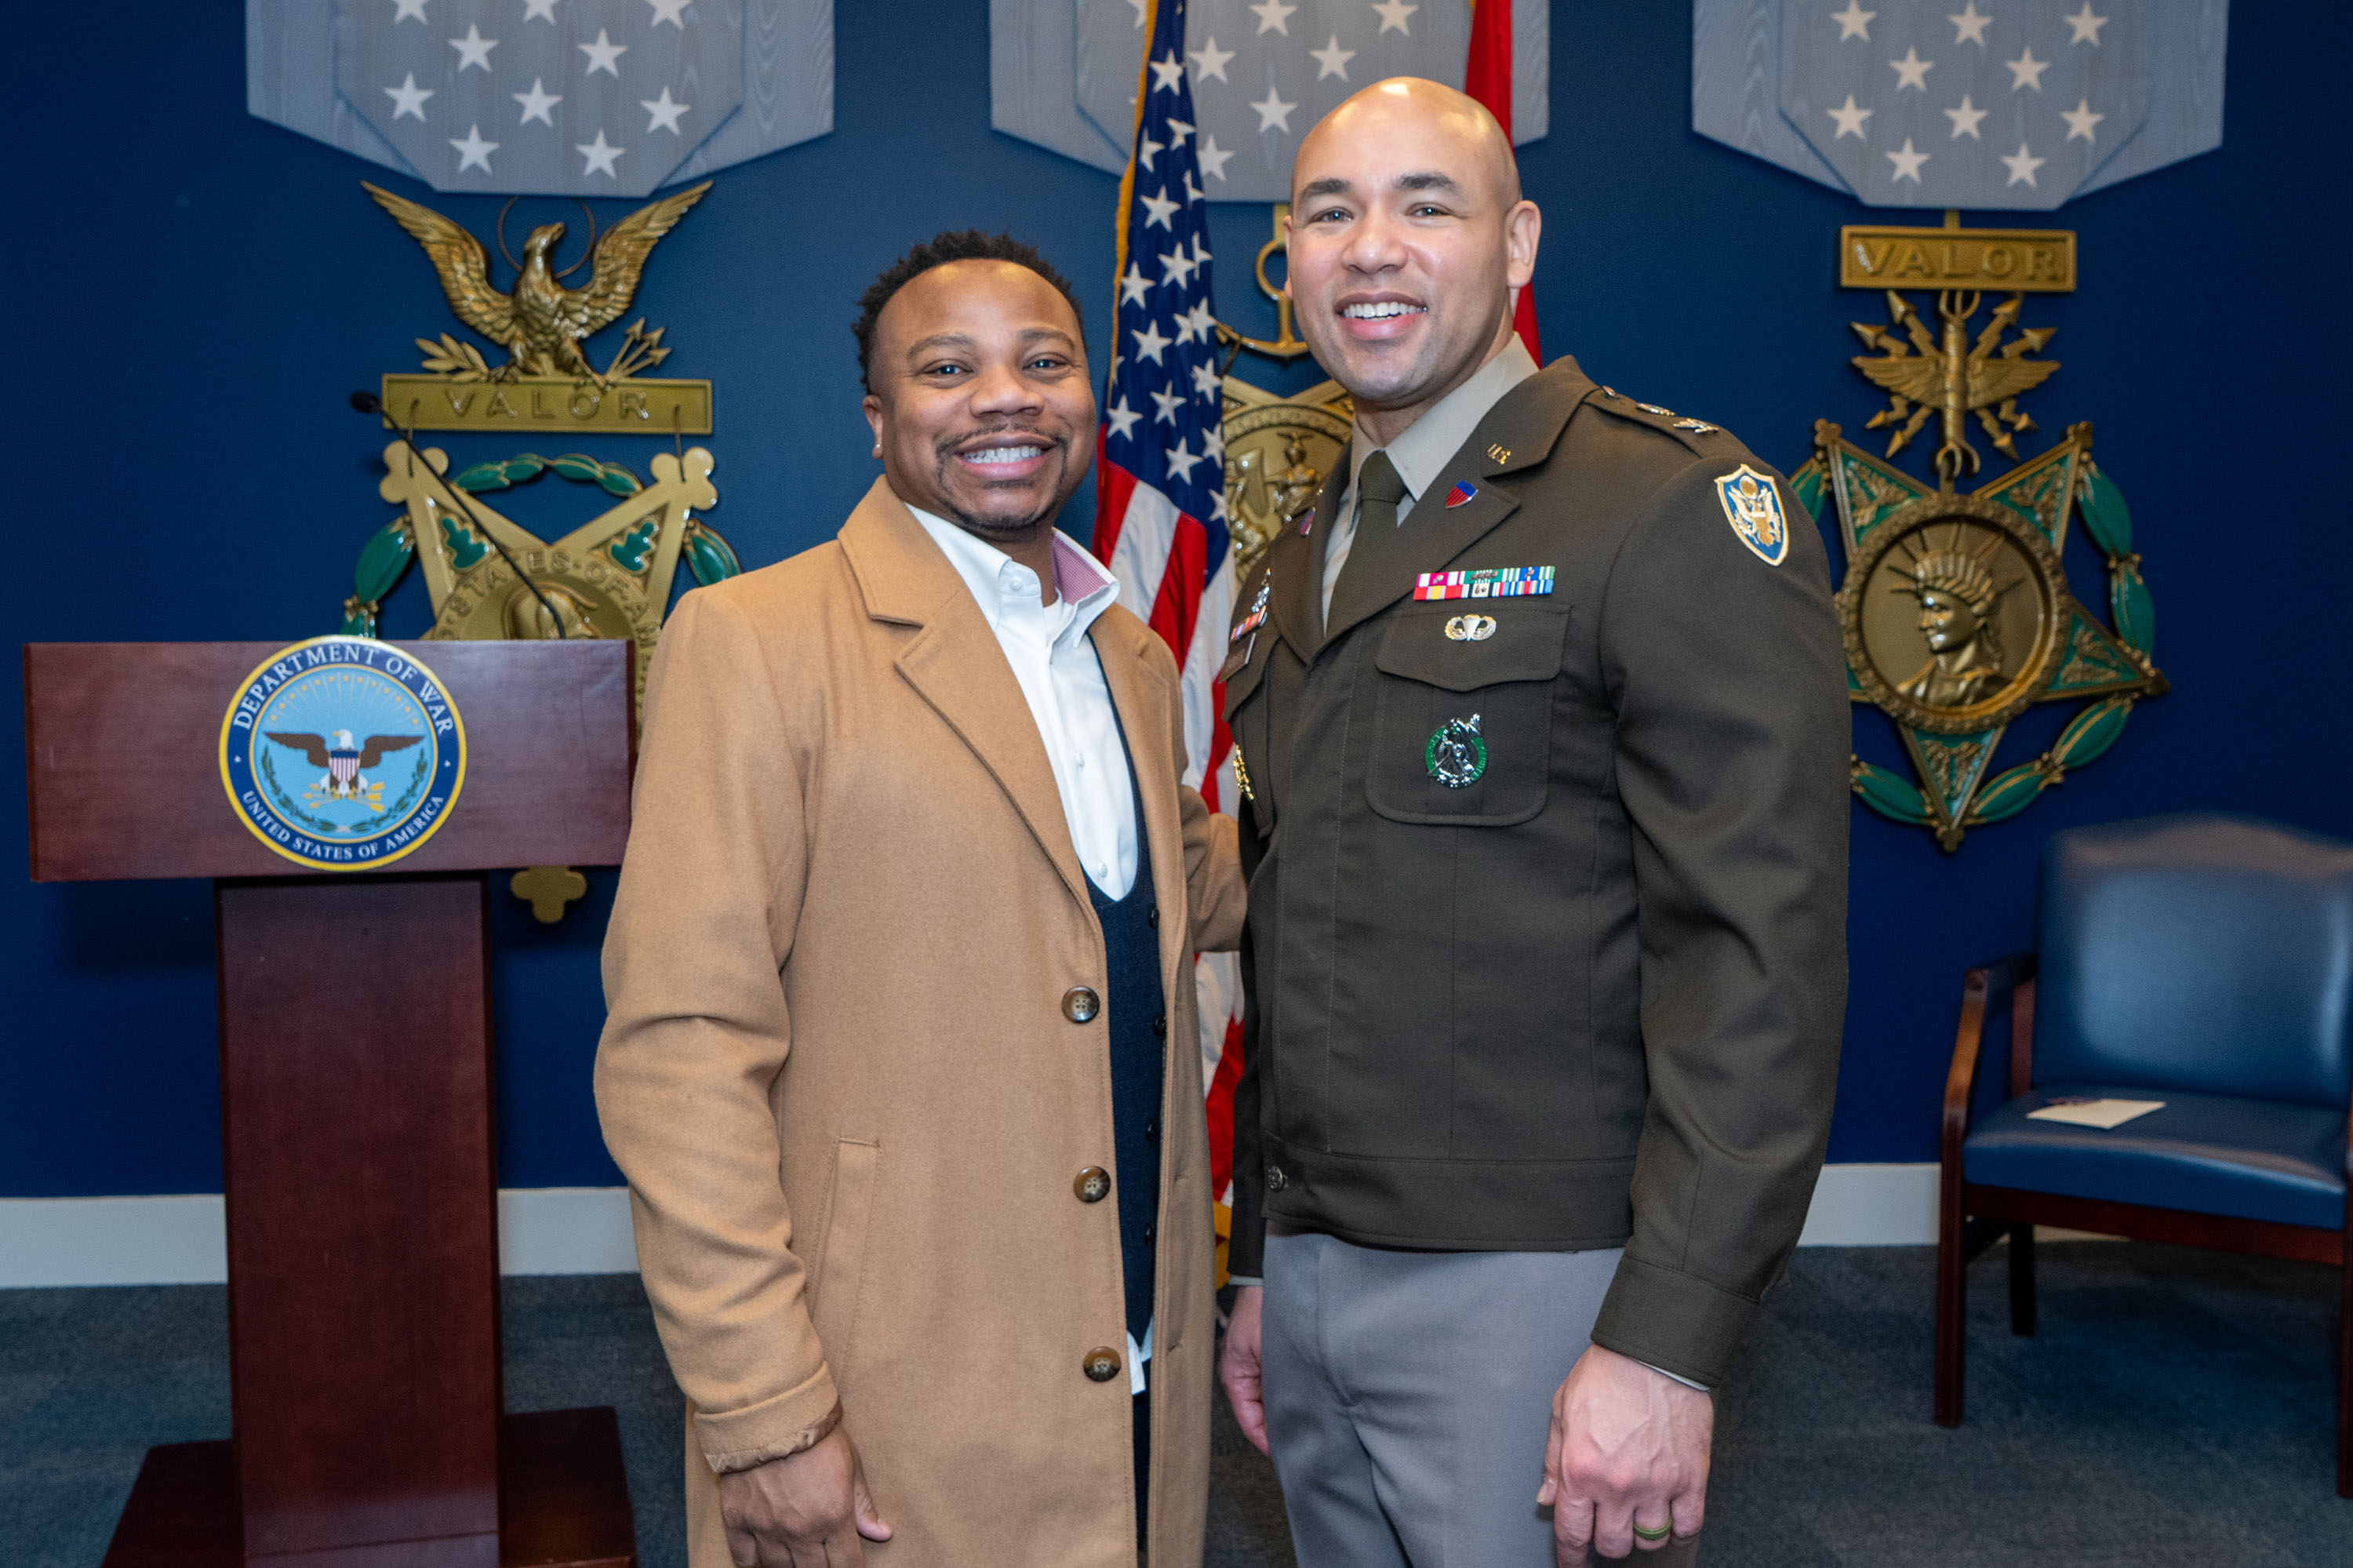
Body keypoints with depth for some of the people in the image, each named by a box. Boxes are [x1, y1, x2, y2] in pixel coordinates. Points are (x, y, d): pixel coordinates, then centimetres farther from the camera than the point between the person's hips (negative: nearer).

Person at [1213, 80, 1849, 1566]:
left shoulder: (1676, 505, -11)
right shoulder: (1300, 564, 14)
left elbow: (1760, 952, -17)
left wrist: (1666, 1344, -21)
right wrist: (1263, 1261, 18)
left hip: (1530, 1286, -7)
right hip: (1314, 1276, 7)